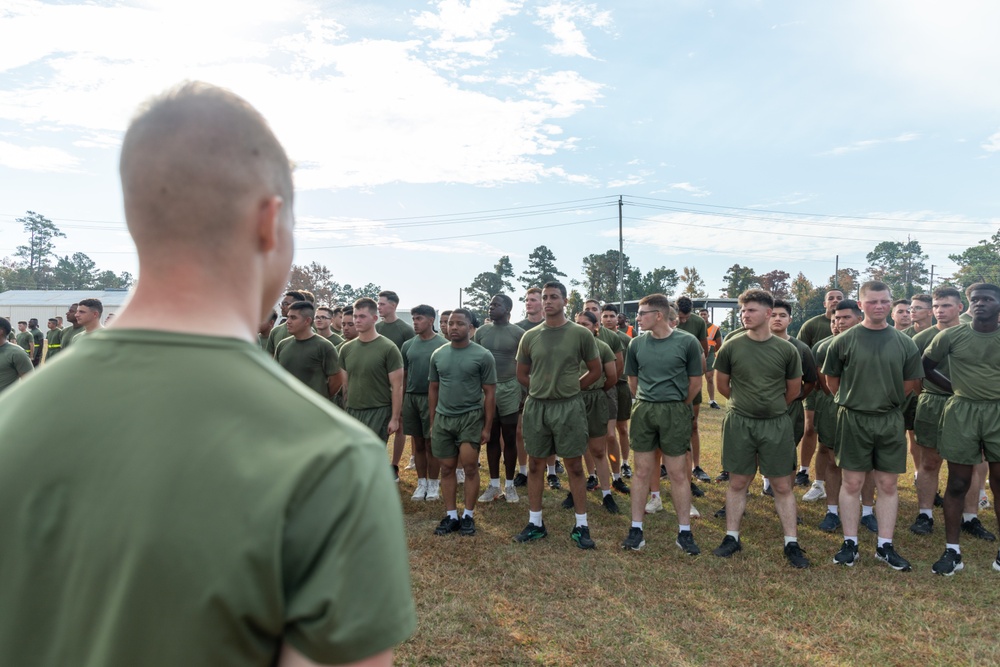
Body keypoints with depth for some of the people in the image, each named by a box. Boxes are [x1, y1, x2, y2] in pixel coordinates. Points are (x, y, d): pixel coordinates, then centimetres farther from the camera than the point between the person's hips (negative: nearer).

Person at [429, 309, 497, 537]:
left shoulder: (483, 355, -6)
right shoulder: (438, 355, 5)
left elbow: (490, 393, -4)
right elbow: (433, 389, 13)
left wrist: (487, 427, -7)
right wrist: (432, 422, 10)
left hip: (471, 417, -4)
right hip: (443, 418, 4)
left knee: (470, 466, -4)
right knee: (447, 468, 8)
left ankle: (468, 515, 12)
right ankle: (451, 516, 19)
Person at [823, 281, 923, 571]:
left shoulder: (904, 343, 3)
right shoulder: (845, 341, -3)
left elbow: (910, 384, 11)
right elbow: (832, 380, 5)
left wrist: (885, 400, 8)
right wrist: (853, 399, 7)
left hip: (891, 421, 2)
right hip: (853, 419, -2)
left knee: (888, 485, 8)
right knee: (852, 483, 3)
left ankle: (885, 546, 19)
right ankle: (850, 544, 14)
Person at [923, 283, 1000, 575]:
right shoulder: (952, 336, 0)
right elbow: (926, 365, 10)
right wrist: (955, 388, 4)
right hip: (962, 412, 0)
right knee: (958, 483, 4)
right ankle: (952, 551, 11)